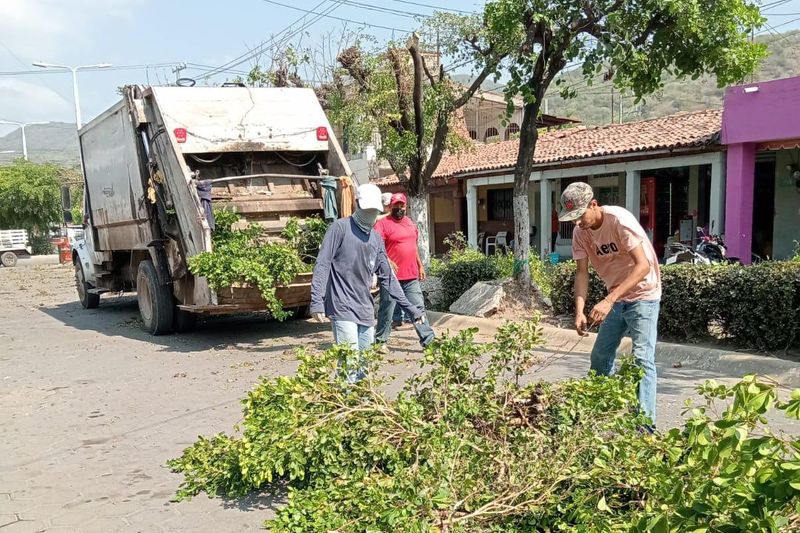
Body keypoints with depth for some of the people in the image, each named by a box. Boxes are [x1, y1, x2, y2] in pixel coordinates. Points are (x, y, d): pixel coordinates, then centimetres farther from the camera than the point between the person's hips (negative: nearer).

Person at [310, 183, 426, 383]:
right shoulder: (341, 228, -3)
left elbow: (387, 278, 18)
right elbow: (322, 265, -8)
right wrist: (317, 301, -18)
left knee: (365, 365, 8)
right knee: (350, 363, -13)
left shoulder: (376, 238, 16)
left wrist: (410, 308, 16)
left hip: (366, 310, 7)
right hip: (343, 308, -7)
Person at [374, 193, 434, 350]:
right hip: (392, 276, -6)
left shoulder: (410, 222, 17)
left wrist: (420, 266, 22)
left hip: (412, 276, 6)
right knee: (387, 310, 2)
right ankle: (381, 341, 14)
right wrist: (387, 261, -28)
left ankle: (428, 340, 8)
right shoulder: (383, 224, -6)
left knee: (418, 308, 6)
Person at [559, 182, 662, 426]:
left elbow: (643, 266, -31)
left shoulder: (619, 219, -26)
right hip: (616, 298, 7)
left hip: (643, 295, -7)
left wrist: (609, 300, -38)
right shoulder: (580, 232, -7)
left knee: (642, 358, -14)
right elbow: (582, 273, -7)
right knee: (600, 356, 13)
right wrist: (580, 311, -23)